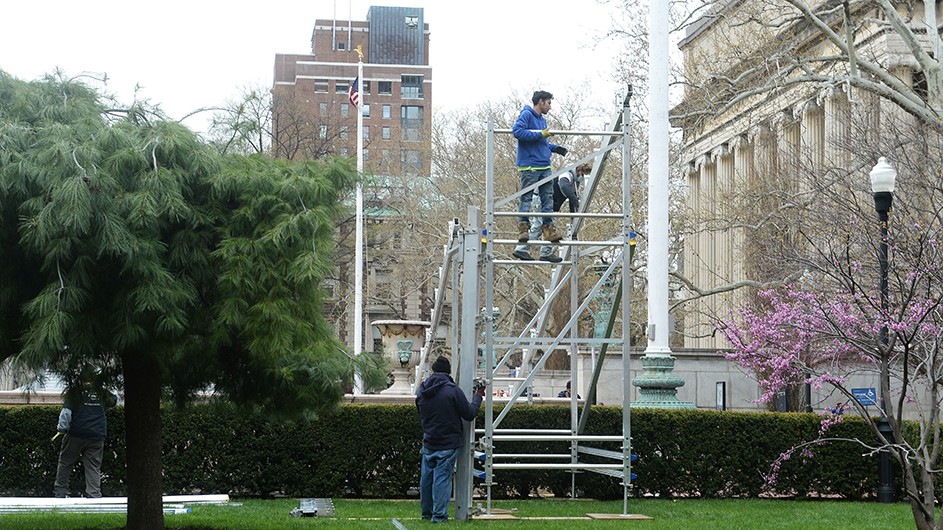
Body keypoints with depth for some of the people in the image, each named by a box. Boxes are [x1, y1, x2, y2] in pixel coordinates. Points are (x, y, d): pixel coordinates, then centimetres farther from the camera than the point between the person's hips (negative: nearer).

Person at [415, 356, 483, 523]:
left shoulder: (422, 390, 6)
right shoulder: (452, 390, -15)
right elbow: (469, 414, -9)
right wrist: (477, 397, 5)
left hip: (428, 443, 6)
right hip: (448, 444, -6)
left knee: (426, 477, 14)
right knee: (442, 478, -2)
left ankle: (426, 513, 23)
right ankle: (439, 515, -1)